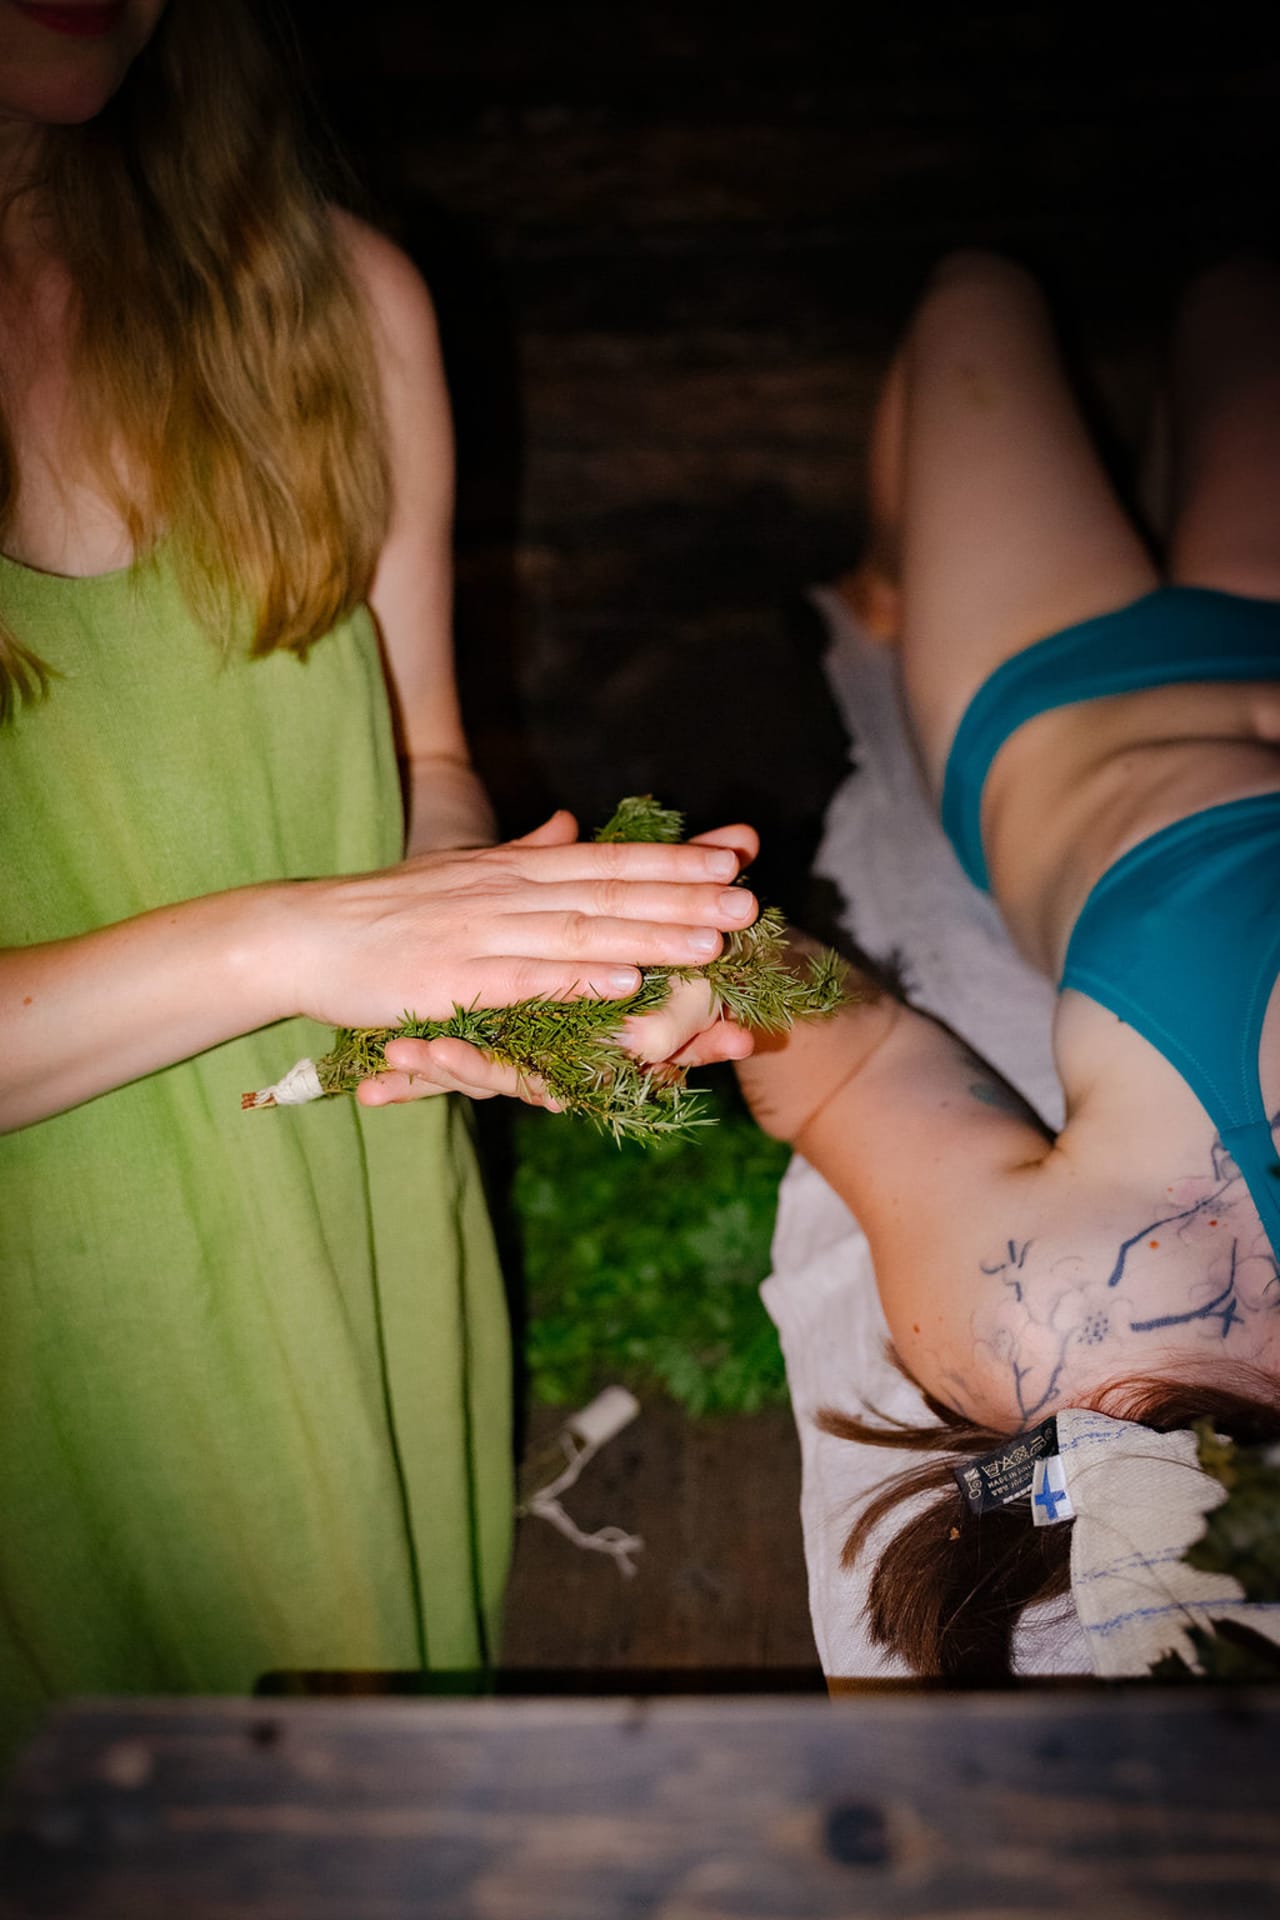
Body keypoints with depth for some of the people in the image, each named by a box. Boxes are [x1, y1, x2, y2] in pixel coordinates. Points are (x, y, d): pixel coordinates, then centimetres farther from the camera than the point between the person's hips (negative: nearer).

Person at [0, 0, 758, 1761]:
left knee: (392, 1646, 27)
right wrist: (286, 939, -30)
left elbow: (421, 759, 3)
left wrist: (538, 969, -17)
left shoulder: (337, 295, -6)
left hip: (359, 1246, 3)